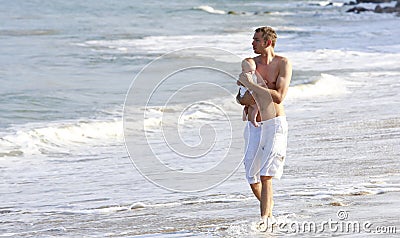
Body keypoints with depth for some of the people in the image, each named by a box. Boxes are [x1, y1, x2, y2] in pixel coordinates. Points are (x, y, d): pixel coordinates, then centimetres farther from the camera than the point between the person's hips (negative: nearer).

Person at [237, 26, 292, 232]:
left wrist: (251, 85, -21)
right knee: (252, 177, 5)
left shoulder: (283, 64, -7)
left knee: (265, 175, -15)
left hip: (275, 124, -5)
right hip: (255, 126, 5)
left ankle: (264, 219, -13)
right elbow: (241, 99, 8)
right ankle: (269, 211, 26)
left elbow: (279, 97, -19)